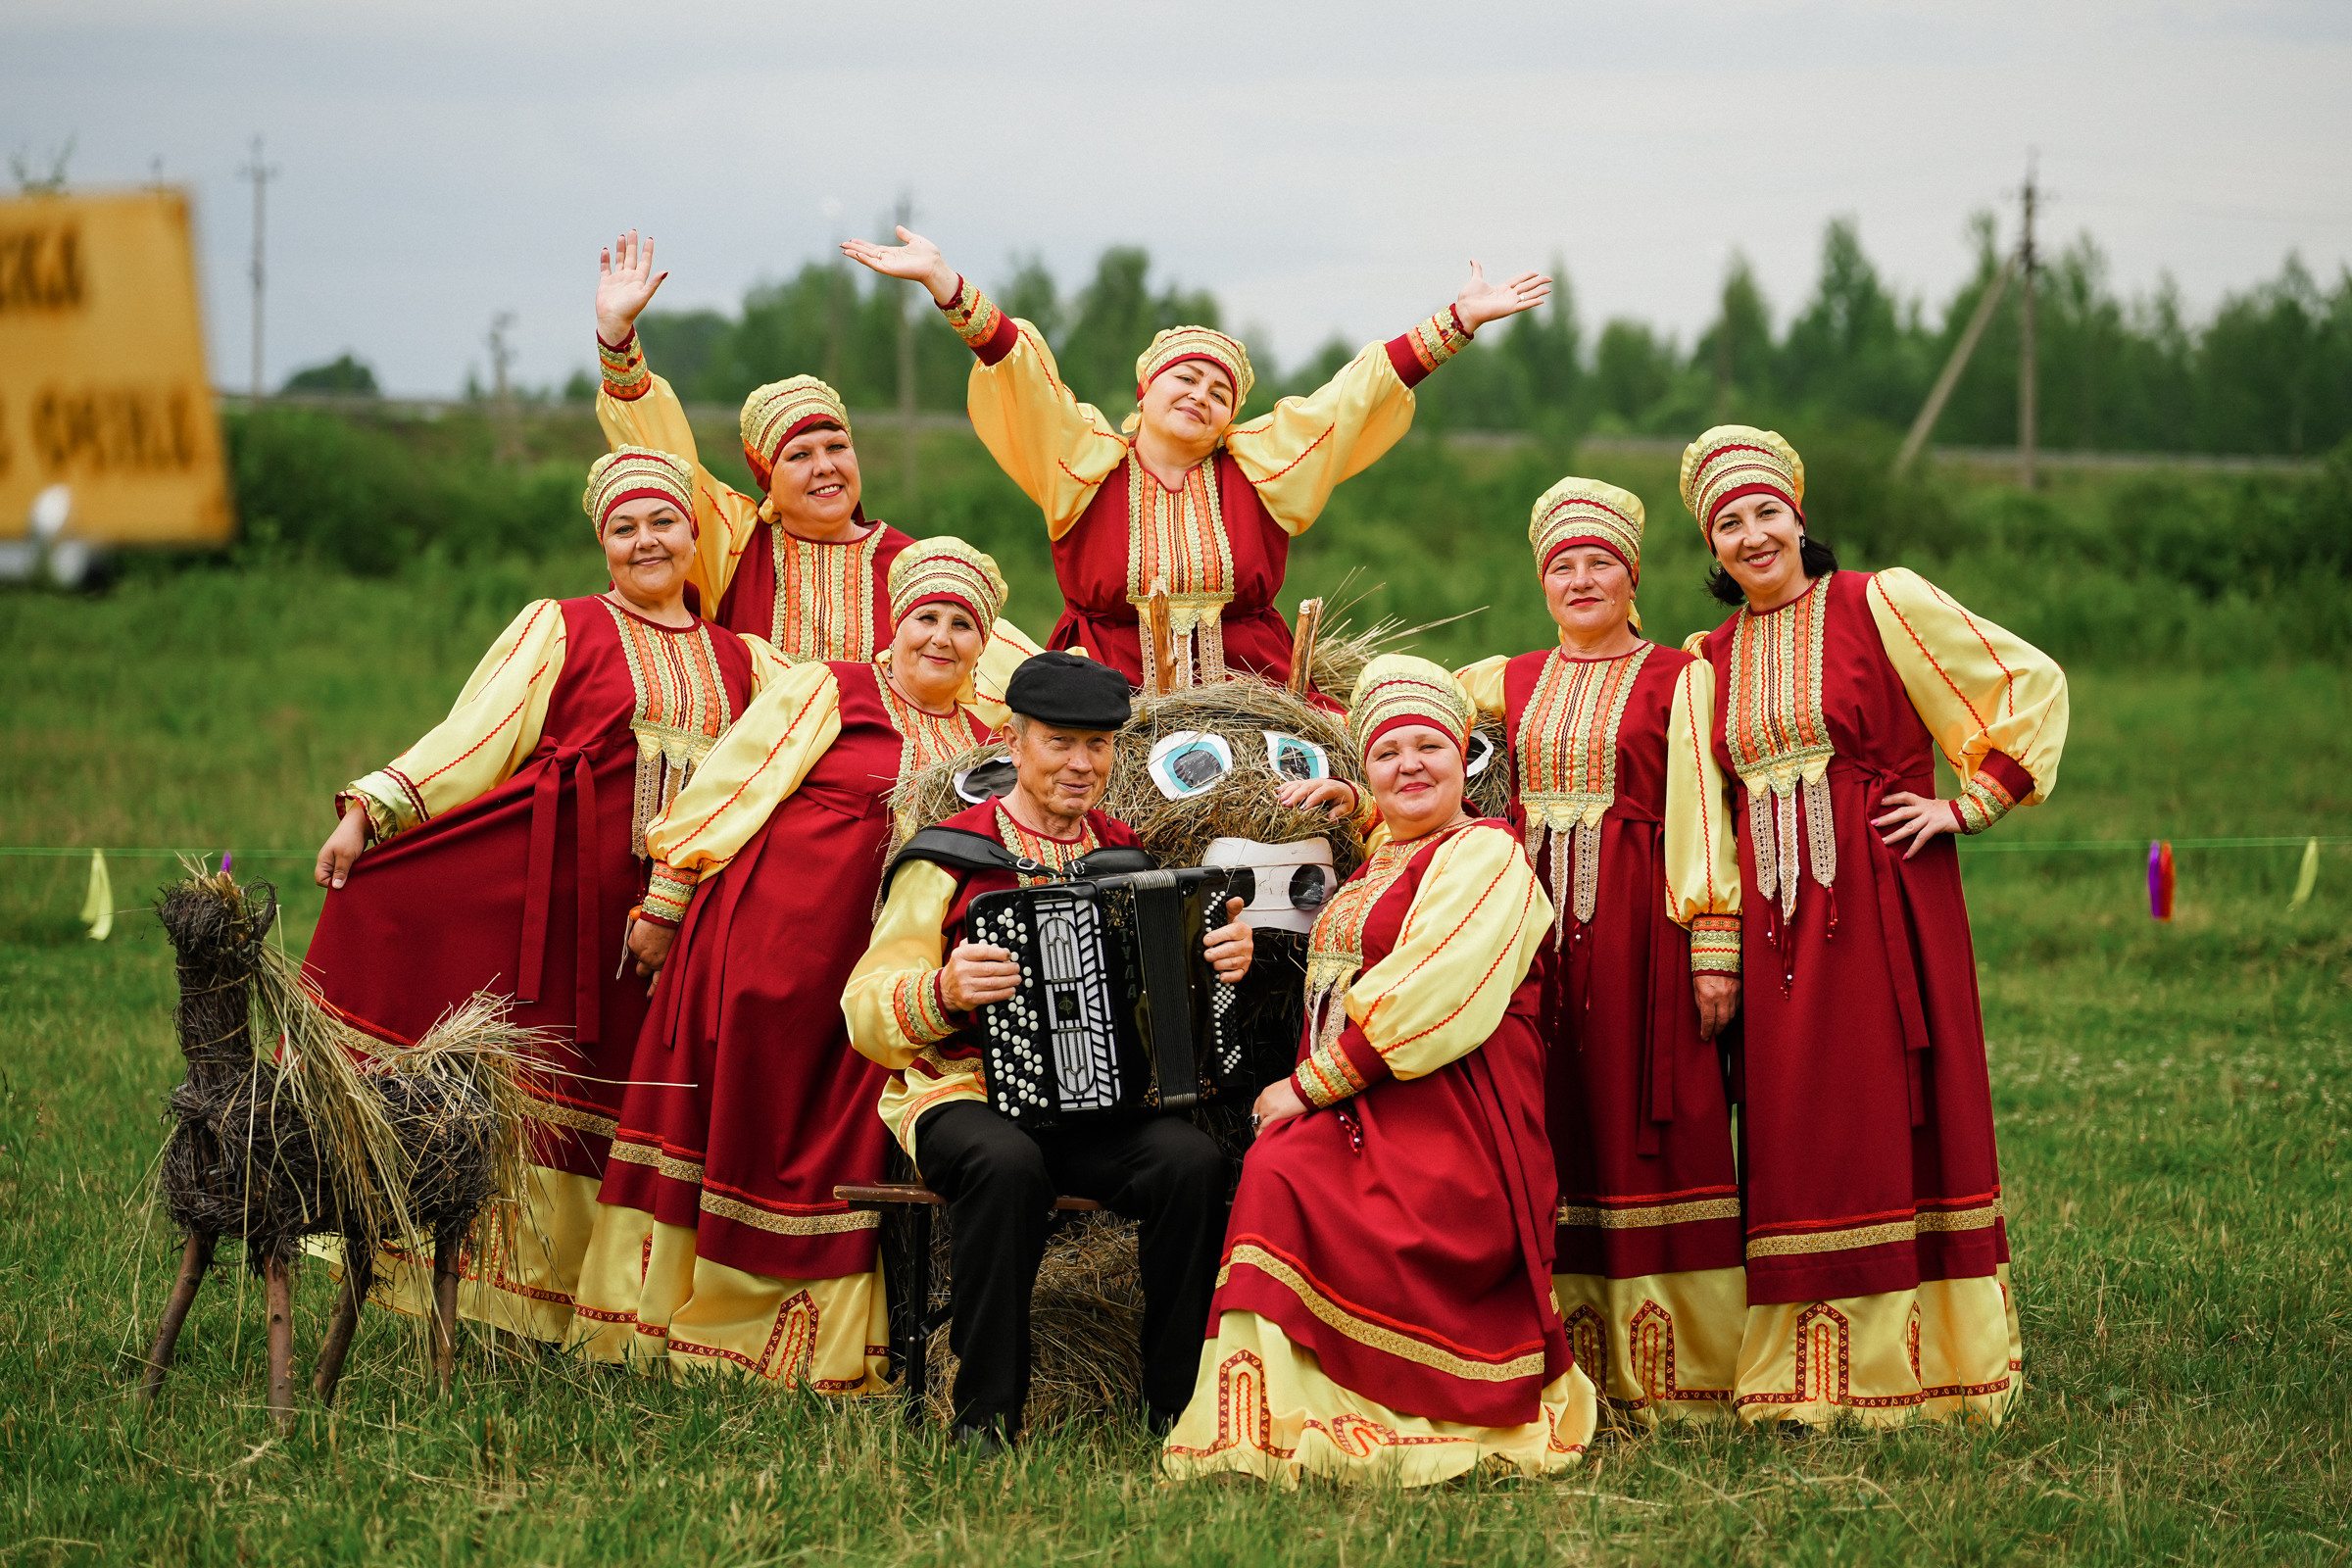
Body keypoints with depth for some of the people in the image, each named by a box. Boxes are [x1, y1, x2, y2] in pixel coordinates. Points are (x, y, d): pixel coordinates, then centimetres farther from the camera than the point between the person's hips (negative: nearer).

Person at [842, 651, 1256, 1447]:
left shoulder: (1130, 856, 16)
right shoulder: (949, 859, 3)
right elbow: (866, 1013, -1)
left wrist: (1229, 957, -2)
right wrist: (945, 991, -22)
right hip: (963, 1093, -3)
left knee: (1192, 1160, -28)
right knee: (1007, 1162, -38)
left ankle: (1175, 1403, -13)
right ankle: (986, 1412, -25)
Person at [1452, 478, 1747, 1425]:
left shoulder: (1676, 679, 4)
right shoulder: (1507, 684, 16)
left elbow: (1704, 819, -3)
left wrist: (1714, 948, -10)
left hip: (1636, 929, -4)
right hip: (1532, 918, 4)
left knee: (1647, 1134, -5)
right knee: (1544, 1138, 2)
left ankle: (1672, 1375, -2)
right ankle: (1559, 1370, 7)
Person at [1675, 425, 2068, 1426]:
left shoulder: (1879, 604, 0)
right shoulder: (1714, 658, 13)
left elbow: (2031, 684, 2)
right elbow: (1704, 814, 14)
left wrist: (1970, 805, -2)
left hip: (1882, 899, -4)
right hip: (1772, 918, 4)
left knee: (1893, 1116, -3)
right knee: (1793, 1134, 2)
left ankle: (1915, 1364, 3)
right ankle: (1806, 1378, 6)